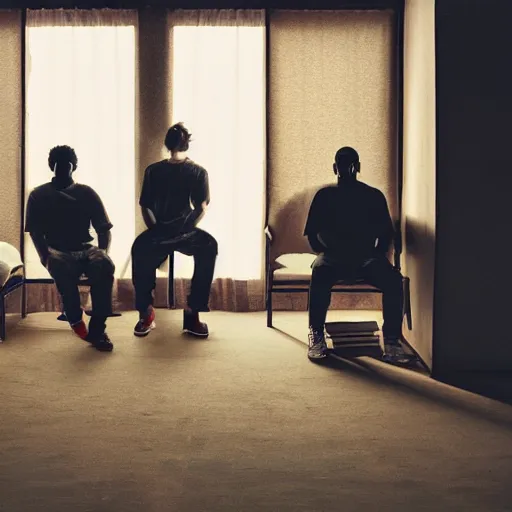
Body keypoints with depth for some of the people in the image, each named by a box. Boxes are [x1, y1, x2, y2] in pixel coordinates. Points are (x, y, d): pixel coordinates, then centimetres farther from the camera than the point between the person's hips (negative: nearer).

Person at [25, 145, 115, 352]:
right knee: (63, 269, -39)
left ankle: (97, 328, -29)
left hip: (86, 249, 2)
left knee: (105, 265, -35)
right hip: (58, 252, -1)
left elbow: (104, 229, 8)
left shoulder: (86, 193, 11)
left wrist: (102, 253, -12)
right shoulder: (38, 195, 8)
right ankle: (75, 319, -13)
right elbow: (35, 233, 1)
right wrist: (46, 257, -18)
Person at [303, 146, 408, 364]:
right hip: (333, 256, 0)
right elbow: (312, 233, 8)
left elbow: (386, 233, 11)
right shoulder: (325, 195, 9)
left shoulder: (374, 196, 10)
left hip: (367, 256, 1)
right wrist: (324, 251, -4)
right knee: (320, 272, -38)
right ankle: (316, 335, -30)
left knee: (392, 277, -33)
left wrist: (376, 253, -3)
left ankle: (392, 340, -31)